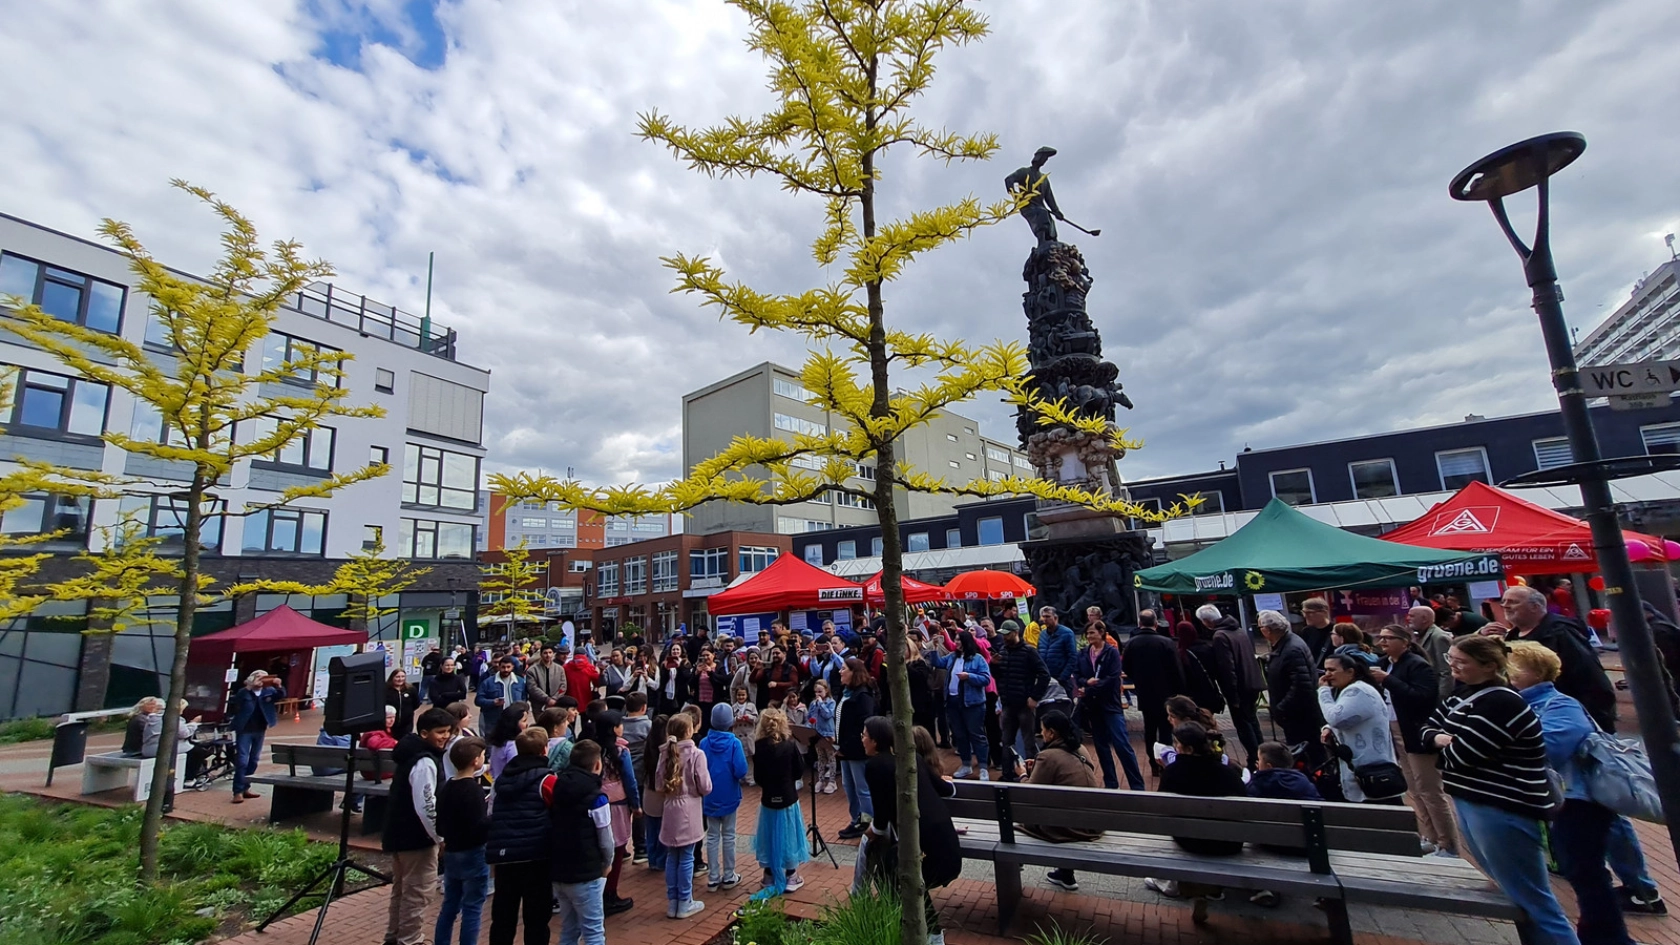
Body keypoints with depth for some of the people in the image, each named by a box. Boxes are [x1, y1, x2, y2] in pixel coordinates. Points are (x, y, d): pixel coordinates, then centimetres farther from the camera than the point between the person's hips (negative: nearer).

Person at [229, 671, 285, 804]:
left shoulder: (268, 691, 1)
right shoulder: (244, 692, -7)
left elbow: (281, 695, -8)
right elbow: (236, 699, -24)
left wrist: (279, 686, -27)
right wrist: (249, 687, -34)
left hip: (260, 730, 4)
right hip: (244, 730, -4)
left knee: (254, 760, 12)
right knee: (242, 761, -6)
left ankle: (246, 788, 23)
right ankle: (238, 792, -1)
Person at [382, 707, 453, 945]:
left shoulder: (411, 754, 9)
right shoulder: (425, 762, -24)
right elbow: (426, 806, -27)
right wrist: (441, 837, -18)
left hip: (400, 833, 11)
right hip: (417, 837, -11)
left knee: (401, 889, 23)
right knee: (418, 893, 1)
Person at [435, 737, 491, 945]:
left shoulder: (446, 787, 4)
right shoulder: (474, 790, -21)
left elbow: (439, 824, 10)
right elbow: (479, 828, -24)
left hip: (451, 853, 8)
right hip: (473, 854, -8)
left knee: (450, 905, 19)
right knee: (472, 908, 4)